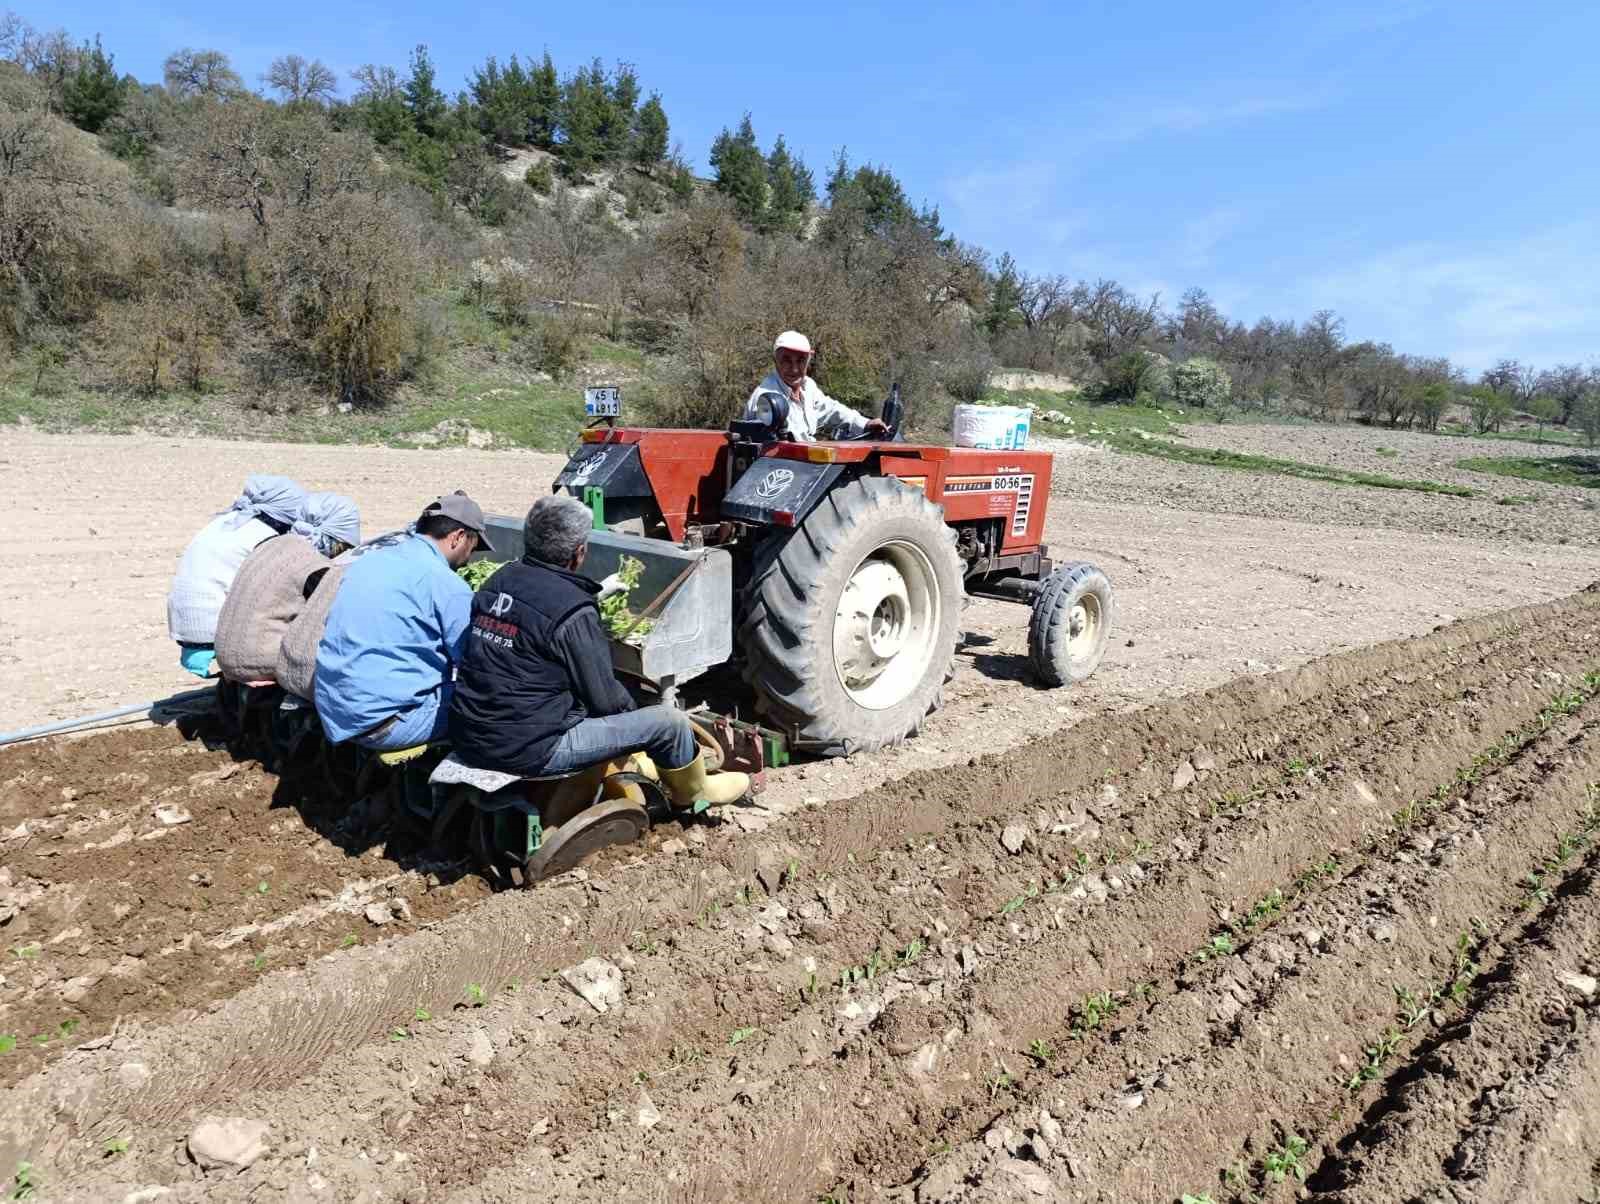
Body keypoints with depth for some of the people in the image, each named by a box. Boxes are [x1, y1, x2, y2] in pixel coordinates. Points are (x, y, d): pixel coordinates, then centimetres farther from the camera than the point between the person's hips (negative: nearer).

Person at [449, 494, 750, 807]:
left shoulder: (501, 578, 2)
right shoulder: (573, 613, -20)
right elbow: (604, 699, -13)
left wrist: (596, 592, 31)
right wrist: (633, 709, 9)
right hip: (528, 751, -8)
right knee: (670, 721, 0)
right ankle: (692, 791, 29)